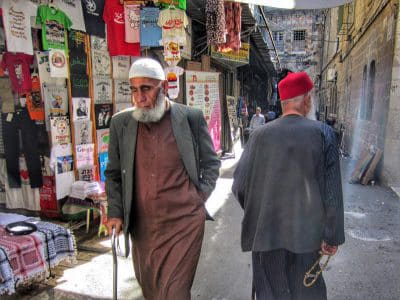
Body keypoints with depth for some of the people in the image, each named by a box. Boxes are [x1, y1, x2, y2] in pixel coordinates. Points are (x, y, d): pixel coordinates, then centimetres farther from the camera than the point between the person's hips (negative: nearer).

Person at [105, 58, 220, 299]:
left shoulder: (191, 117, -5)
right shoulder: (121, 123, 1)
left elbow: (211, 163, 6)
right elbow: (114, 173, 8)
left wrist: (200, 197, -3)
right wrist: (115, 213, 1)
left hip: (184, 222, -3)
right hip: (142, 225, 3)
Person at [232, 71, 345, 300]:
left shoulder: (260, 135, -9)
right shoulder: (323, 133, -10)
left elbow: (239, 186, -5)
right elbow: (332, 192, -10)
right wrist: (332, 236, 0)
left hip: (266, 231, 0)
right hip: (306, 231, 0)